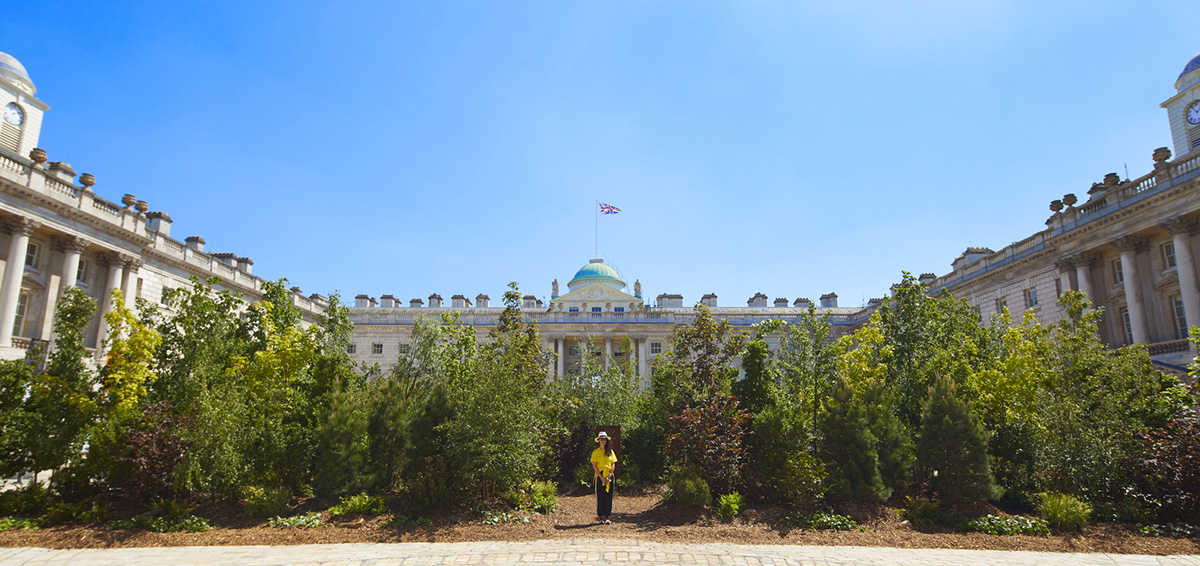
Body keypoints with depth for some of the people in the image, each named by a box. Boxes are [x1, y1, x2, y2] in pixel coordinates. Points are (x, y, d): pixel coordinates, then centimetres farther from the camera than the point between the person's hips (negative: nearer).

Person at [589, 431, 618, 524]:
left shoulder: (610, 451, 9)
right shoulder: (596, 452, 2)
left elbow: (613, 465, 6)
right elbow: (594, 466, -3)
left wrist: (609, 476, -6)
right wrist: (601, 477, -12)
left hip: (609, 477, 3)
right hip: (600, 476, -3)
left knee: (609, 497, 1)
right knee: (600, 496, -4)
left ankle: (607, 517, 6)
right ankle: (601, 517, 2)